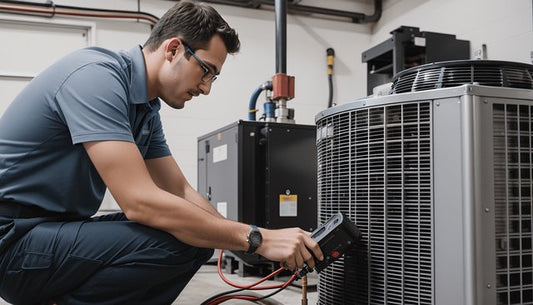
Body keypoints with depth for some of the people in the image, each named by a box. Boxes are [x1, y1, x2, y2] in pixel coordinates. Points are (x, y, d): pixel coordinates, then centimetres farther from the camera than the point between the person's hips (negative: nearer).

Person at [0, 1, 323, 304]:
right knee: (173, 243, -27)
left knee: (196, 236, 3)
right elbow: (140, 202, -30)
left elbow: (182, 193, 10)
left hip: (57, 228, 9)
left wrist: (256, 242, -1)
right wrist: (257, 238, -24)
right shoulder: (97, 77, -22)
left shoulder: (147, 109, 7)